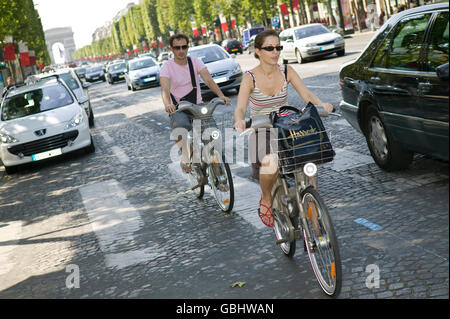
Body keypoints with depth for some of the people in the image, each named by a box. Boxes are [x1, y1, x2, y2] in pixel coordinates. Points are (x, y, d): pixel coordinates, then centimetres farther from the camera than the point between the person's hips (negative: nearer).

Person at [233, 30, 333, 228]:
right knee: (270, 163, -34)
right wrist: (239, 121, -44)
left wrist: (321, 104, -31)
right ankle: (266, 200, -3)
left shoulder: (286, 71, 0)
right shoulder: (250, 78, -9)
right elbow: (240, 108, -21)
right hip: (260, 133, -3)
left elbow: (306, 94, -9)